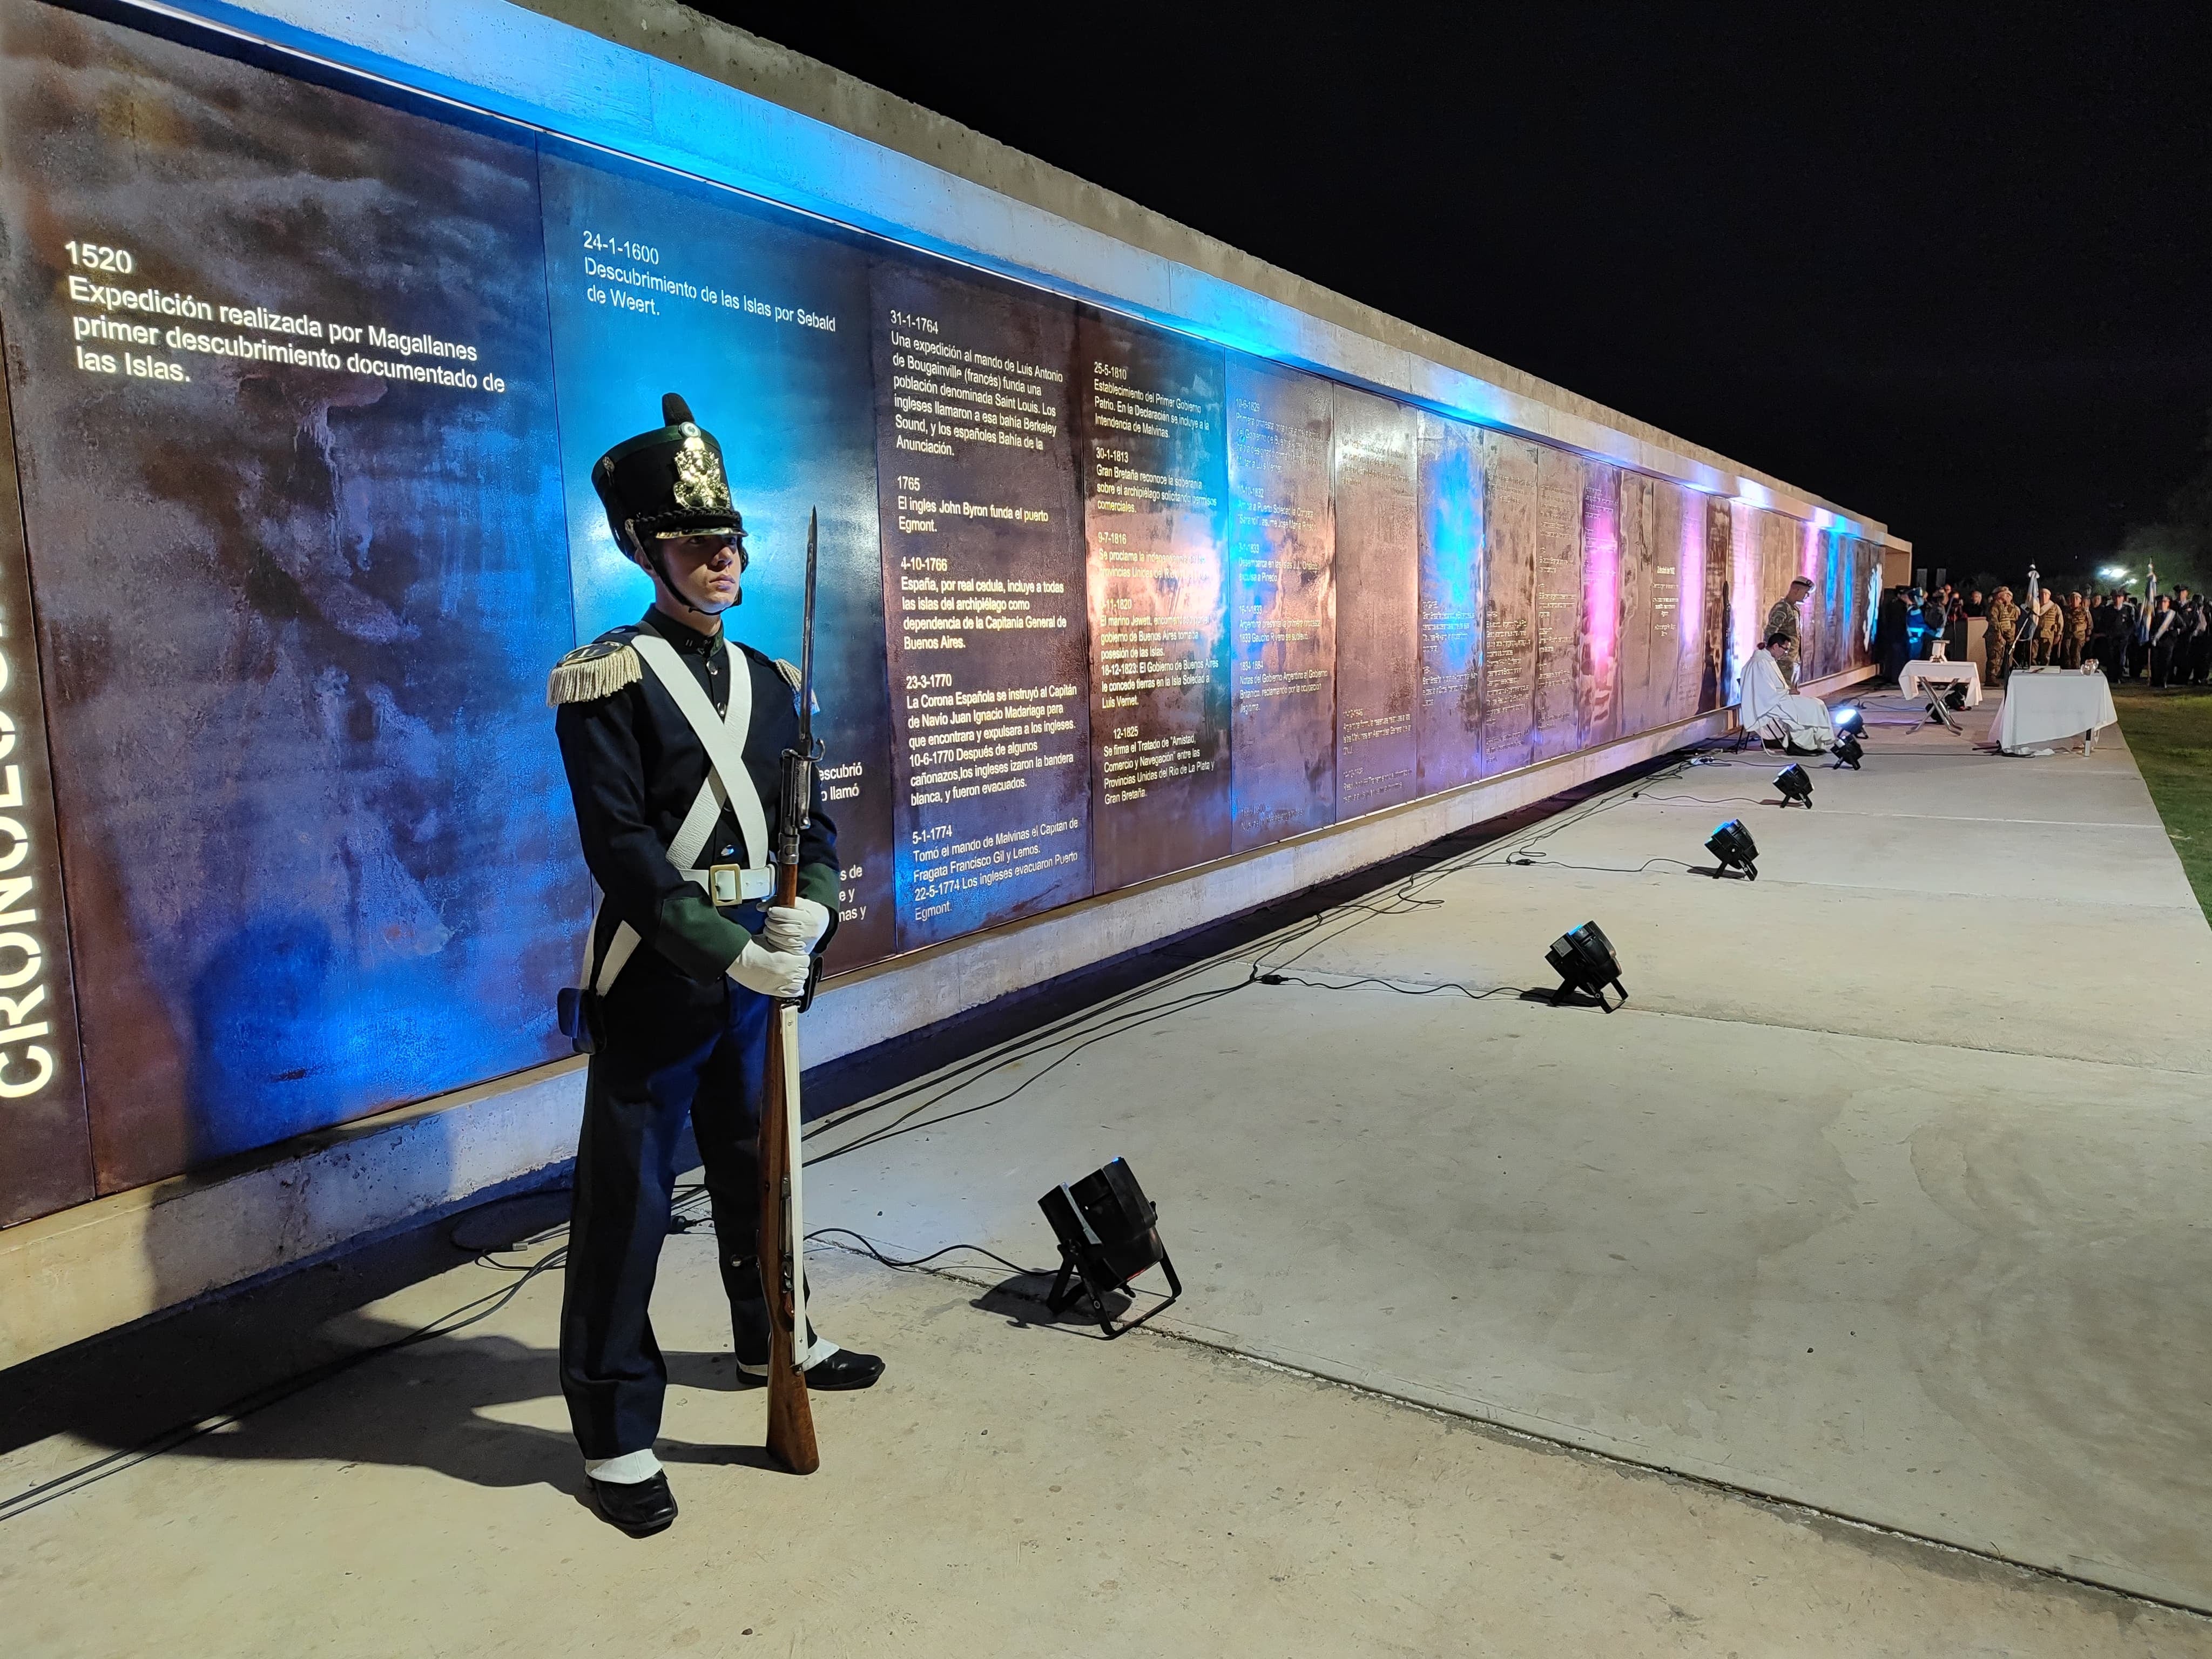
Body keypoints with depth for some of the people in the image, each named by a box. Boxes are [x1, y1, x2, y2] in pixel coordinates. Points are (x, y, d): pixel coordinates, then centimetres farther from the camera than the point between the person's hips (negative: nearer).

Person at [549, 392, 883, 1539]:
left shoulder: (770, 683, 10)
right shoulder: (604, 682, -10)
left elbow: (815, 818, 9)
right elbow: (621, 849, -17)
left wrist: (810, 907, -11)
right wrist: (731, 952, -22)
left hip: (761, 962, 6)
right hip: (654, 977, -6)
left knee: (755, 1164, 22)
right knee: (627, 1197, 2)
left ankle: (771, 1337, 43)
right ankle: (615, 1434, 16)